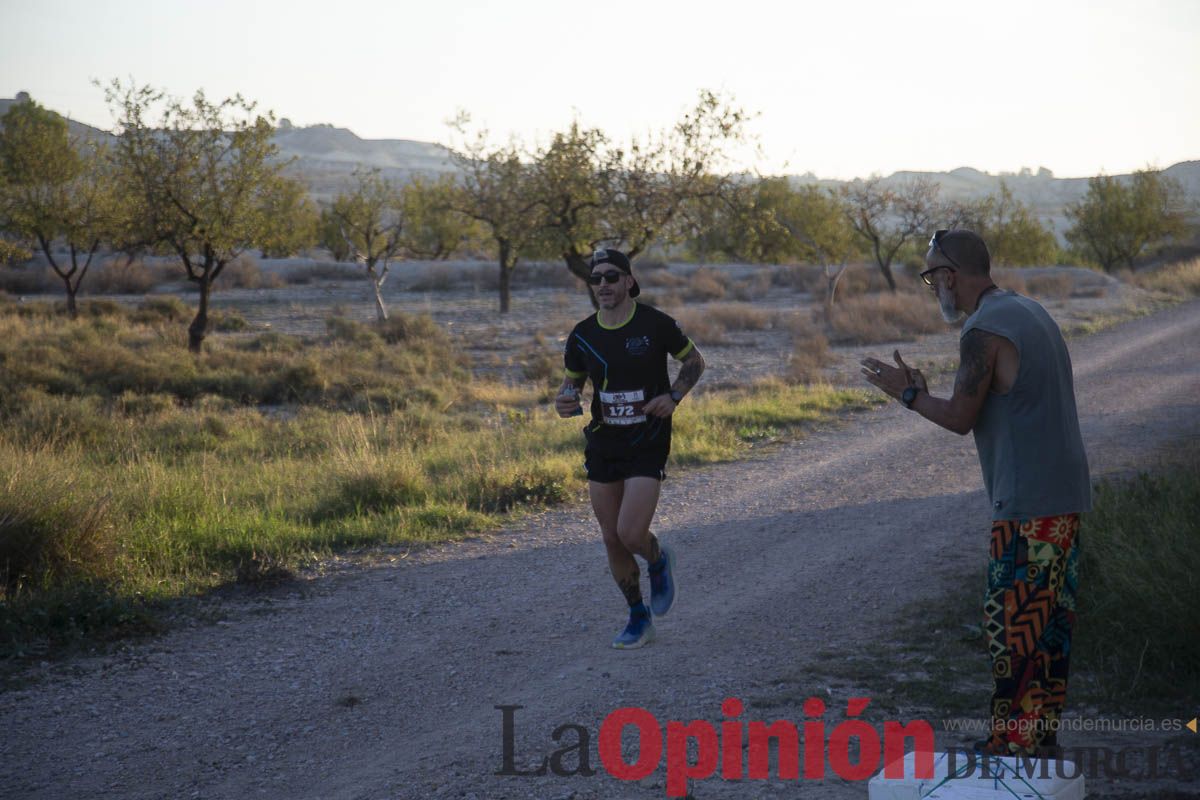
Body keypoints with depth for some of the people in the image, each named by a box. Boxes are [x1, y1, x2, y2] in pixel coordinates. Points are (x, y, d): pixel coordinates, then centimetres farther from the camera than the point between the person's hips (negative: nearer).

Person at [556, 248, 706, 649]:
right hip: (602, 446, 4)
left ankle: (659, 561, 22)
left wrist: (673, 396, -12)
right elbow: (572, 381, 14)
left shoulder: (655, 324, -9)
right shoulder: (583, 335, 0)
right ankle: (639, 619, 25)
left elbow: (694, 360, 4)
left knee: (631, 534, -15)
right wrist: (566, 400, -10)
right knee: (612, 540, 7)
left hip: (648, 444, -4)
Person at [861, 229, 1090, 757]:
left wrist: (907, 394, 4)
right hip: (1066, 495, 9)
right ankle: (1042, 735, 20)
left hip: (1027, 504, -9)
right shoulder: (1032, 313, 16)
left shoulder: (983, 332, -14)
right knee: (1049, 619, 13)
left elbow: (960, 419, -12)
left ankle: (1013, 743, 1)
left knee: (1013, 621, -3)